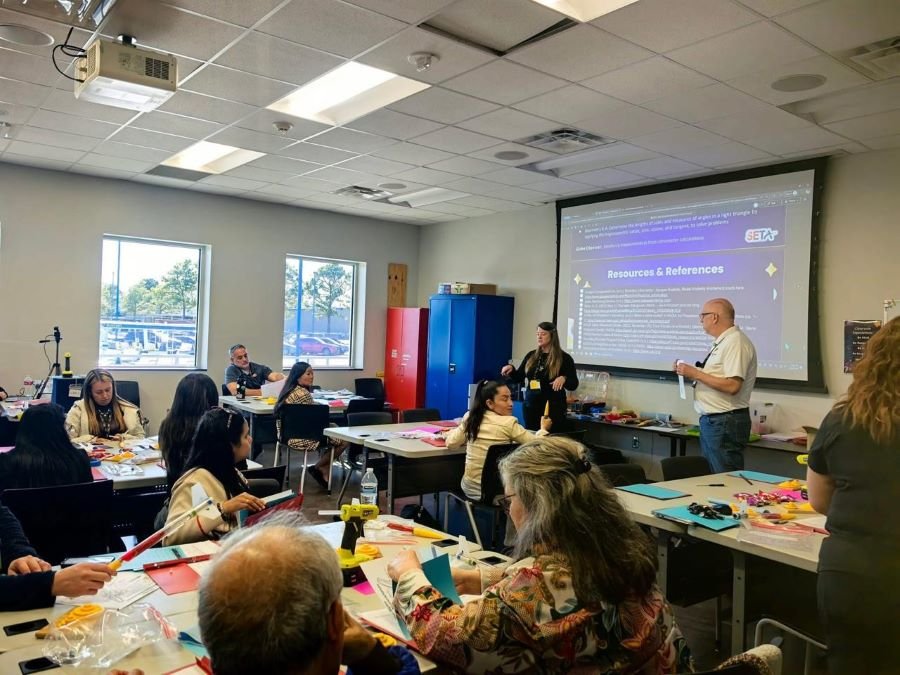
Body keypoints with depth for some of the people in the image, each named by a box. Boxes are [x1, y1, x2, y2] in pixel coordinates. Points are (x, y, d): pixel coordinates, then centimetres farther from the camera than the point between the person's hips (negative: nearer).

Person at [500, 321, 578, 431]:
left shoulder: (564, 358, -5)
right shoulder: (531, 356, 8)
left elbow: (574, 385, -6)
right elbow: (518, 378, 12)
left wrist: (563, 378, -26)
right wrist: (511, 369, -8)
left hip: (553, 408, -4)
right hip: (531, 407, 5)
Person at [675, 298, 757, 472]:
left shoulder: (736, 343, -15)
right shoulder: (722, 342, 15)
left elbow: (731, 385, -25)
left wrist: (695, 373, -19)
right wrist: (689, 372, 7)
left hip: (726, 423, -10)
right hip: (711, 421, 10)